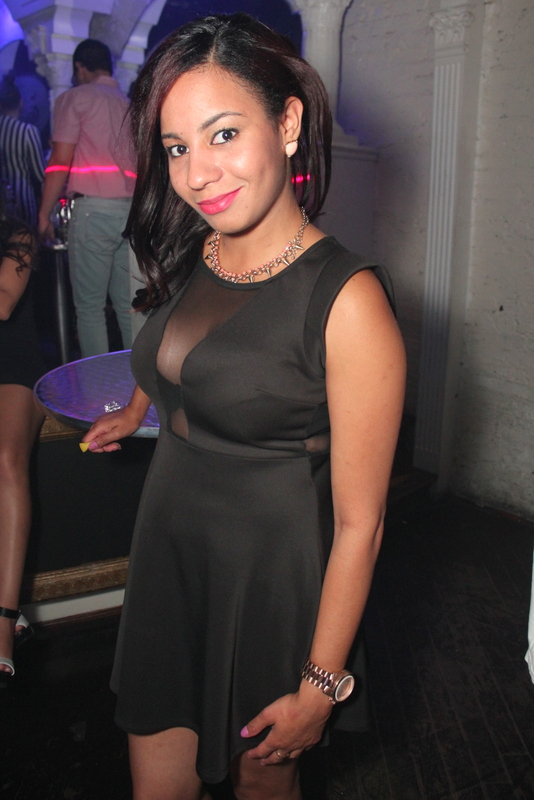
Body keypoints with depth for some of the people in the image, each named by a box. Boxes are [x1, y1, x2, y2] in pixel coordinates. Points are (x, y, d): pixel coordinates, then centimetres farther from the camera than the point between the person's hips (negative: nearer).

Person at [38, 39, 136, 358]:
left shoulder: (74, 98, 4)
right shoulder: (131, 105, 20)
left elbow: (61, 161, -4)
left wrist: (45, 213, 0)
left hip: (94, 209, -5)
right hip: (134, 211, 5)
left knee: (90, 307, -1)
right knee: (129, 304, 8)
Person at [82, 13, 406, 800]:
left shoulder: (348, 300, -22)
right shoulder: (188, 260, -2)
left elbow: (359, 524, -18)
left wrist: (322, 685, -11)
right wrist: (134, 412, 41)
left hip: (271, 592, -5)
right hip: (167, 566, 5)